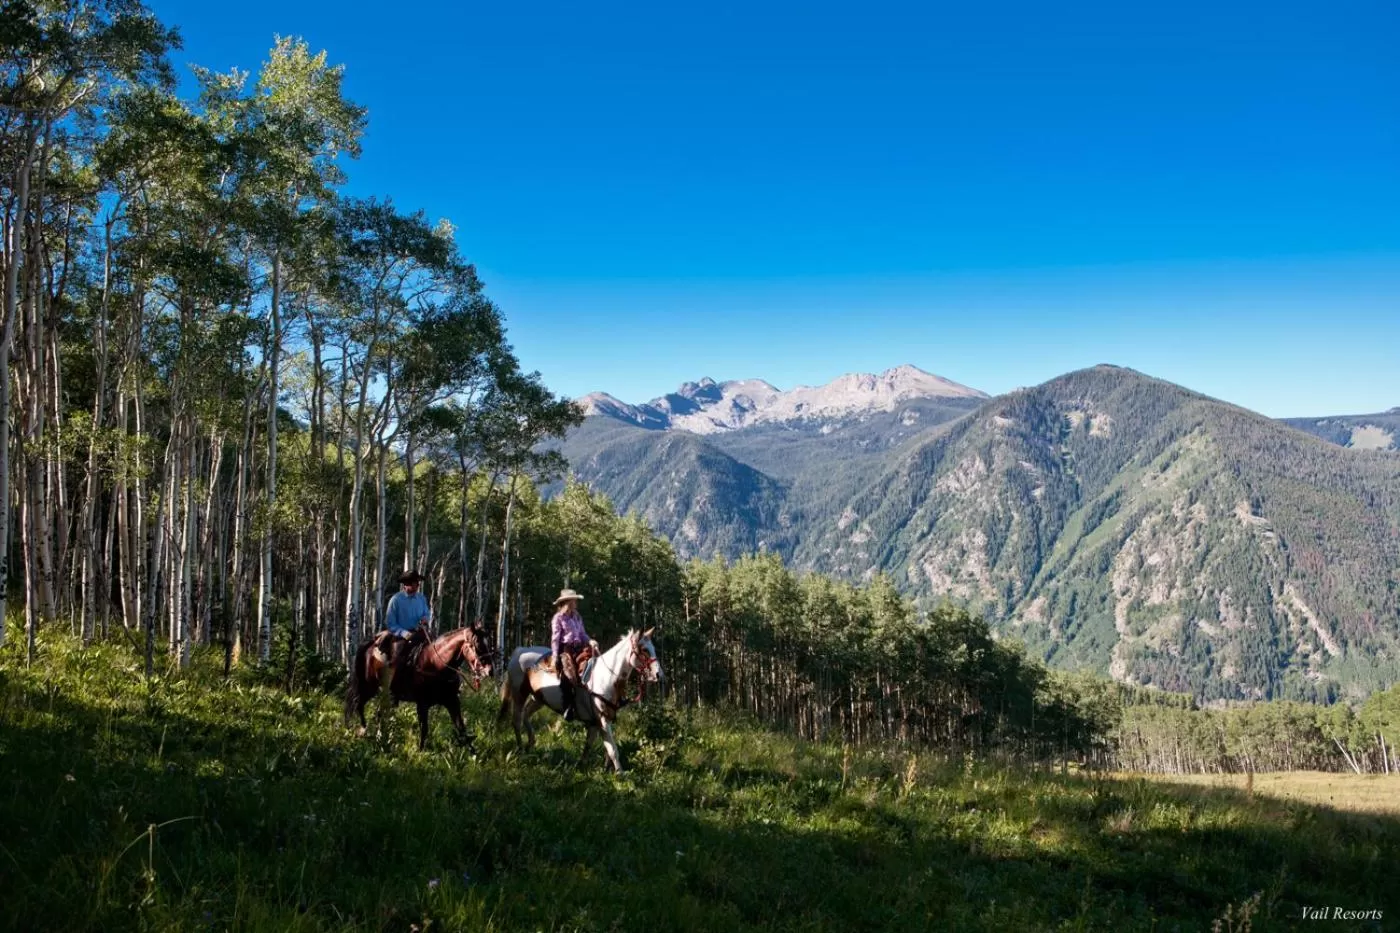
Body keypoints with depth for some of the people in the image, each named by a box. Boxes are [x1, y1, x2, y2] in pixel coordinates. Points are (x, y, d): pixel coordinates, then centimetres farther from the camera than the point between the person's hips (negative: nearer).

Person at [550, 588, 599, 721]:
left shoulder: (577, 617, 20)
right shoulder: (558, 618, 1)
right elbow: (555, 638, -4)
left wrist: (590, 641, -2)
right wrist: (555, 656, -12)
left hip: (578, 648, 7)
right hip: (565, 649, -7)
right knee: (568, 673, -30)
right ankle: (568, 707, -30)